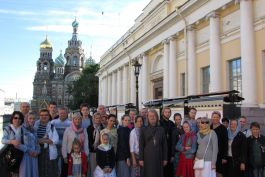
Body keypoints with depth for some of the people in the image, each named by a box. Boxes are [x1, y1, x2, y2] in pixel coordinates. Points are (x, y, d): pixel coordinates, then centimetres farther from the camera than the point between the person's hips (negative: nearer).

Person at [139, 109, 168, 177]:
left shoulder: (161, 130, 7)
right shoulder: (144, 130, 3)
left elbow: (164, 145, 8)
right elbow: (141, 145, 1)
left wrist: (165, 158, 4)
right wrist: (141, 159, -4)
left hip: (158, 157, 2)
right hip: (147, 157, -2)